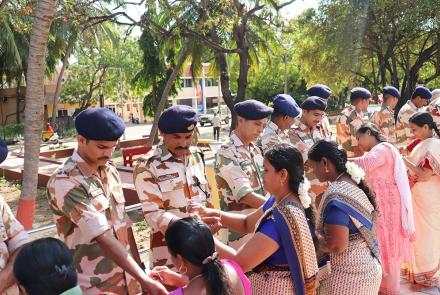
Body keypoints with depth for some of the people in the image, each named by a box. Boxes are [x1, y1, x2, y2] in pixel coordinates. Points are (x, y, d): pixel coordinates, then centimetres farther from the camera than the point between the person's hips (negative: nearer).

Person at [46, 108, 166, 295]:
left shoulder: (110, 171, 2)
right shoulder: (64, 182, -20)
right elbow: (102, 236, -26)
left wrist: (138, 272, 11)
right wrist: (144, 279, -29)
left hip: (126, 278, 6)